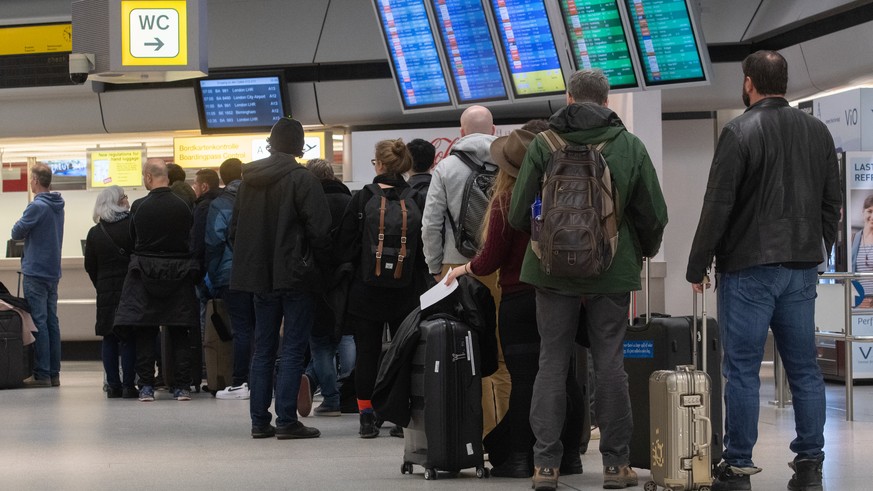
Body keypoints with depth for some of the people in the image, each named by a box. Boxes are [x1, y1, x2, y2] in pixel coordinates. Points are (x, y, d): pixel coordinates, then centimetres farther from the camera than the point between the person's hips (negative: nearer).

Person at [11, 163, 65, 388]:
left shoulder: (37, 206, -16)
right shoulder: (58, 206, 10)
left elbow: (17, 233, -10)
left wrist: (20, 227, 9)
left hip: (35, 272, -8)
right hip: (53, 272, 8)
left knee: (39, 323, -6)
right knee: (52, 321, 9)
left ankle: (41, 374, -6)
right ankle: (54, 373, 11)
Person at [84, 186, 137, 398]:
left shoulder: (94, 233, 4)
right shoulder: (133, 226, -8)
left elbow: (90, 266, 7)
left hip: (106, 291, 3)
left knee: (109, 338, 9)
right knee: (129, 337, -1)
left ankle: (113, 385, 6)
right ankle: (128, 385, -4)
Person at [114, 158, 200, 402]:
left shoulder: (139, 207, -8)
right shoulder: (183, 206, -4)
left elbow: (133, 239, 4)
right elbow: (192, 239, 6)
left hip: (146, 273, -1)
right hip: (179, 273, 1)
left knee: (144, 333, 4)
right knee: (179, 333, 7)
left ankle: (146, 386, 0)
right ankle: (182, 386, 5)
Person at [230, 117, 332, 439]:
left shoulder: (248, 181, 9)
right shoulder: (302, 180, -11)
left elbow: (235, 229, 13)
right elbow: (320, 229, -14)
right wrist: (322, 262, 0)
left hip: (260, 276, 6)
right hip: (296, 276, -6)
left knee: (263, 349, 11)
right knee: (293, 349, -3)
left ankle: (259, 420, 11)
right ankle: (286, 421, -6)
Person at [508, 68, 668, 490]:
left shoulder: (543, 145, -4)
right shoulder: (629, 146, -1)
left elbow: (518, 215, -4)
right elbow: (654, 215, 1)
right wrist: (644, 250, 22)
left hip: (553, 269, 0)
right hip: (612, 270, 0)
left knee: (552, 362, 5)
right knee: (610, 363, 6)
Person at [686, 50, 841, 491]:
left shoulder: (740, 132, -9)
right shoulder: (817, 131, 8)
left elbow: (717, 207, -11)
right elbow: (831, 203, 12)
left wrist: (697, 268, -3)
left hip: (748, 269, -5)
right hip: (802, 268, 5)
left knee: (742, 370, -2)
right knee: (803, 368, 8)